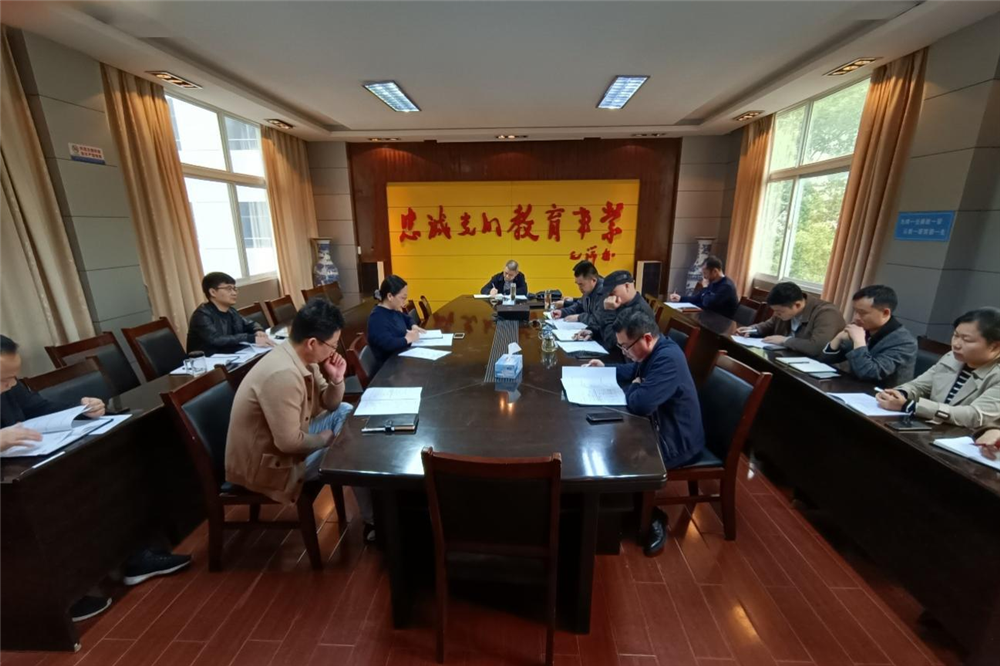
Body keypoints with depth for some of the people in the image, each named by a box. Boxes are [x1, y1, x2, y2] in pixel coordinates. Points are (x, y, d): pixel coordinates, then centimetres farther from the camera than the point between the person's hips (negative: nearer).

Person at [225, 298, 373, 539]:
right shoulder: (282, 374, -33)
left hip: (287, 437, 9)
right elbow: (290, 443, -31)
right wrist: (327, 438, -13)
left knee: (345, 412, 7)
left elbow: (329, 405, 5)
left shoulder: (302, 356, -5)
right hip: (265, 462, -9)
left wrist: (336, 379, -15)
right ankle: (372, 520, 13)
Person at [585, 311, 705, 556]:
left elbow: (641, 404, -39)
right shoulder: (656, 351, 1)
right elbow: (636, 371, 23)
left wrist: (632, 388, -16)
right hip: (661, 428, 10)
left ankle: (653, 518, 8)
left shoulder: (668, 359, -31)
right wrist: (606, 370, 8)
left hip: (675, 441, -10)